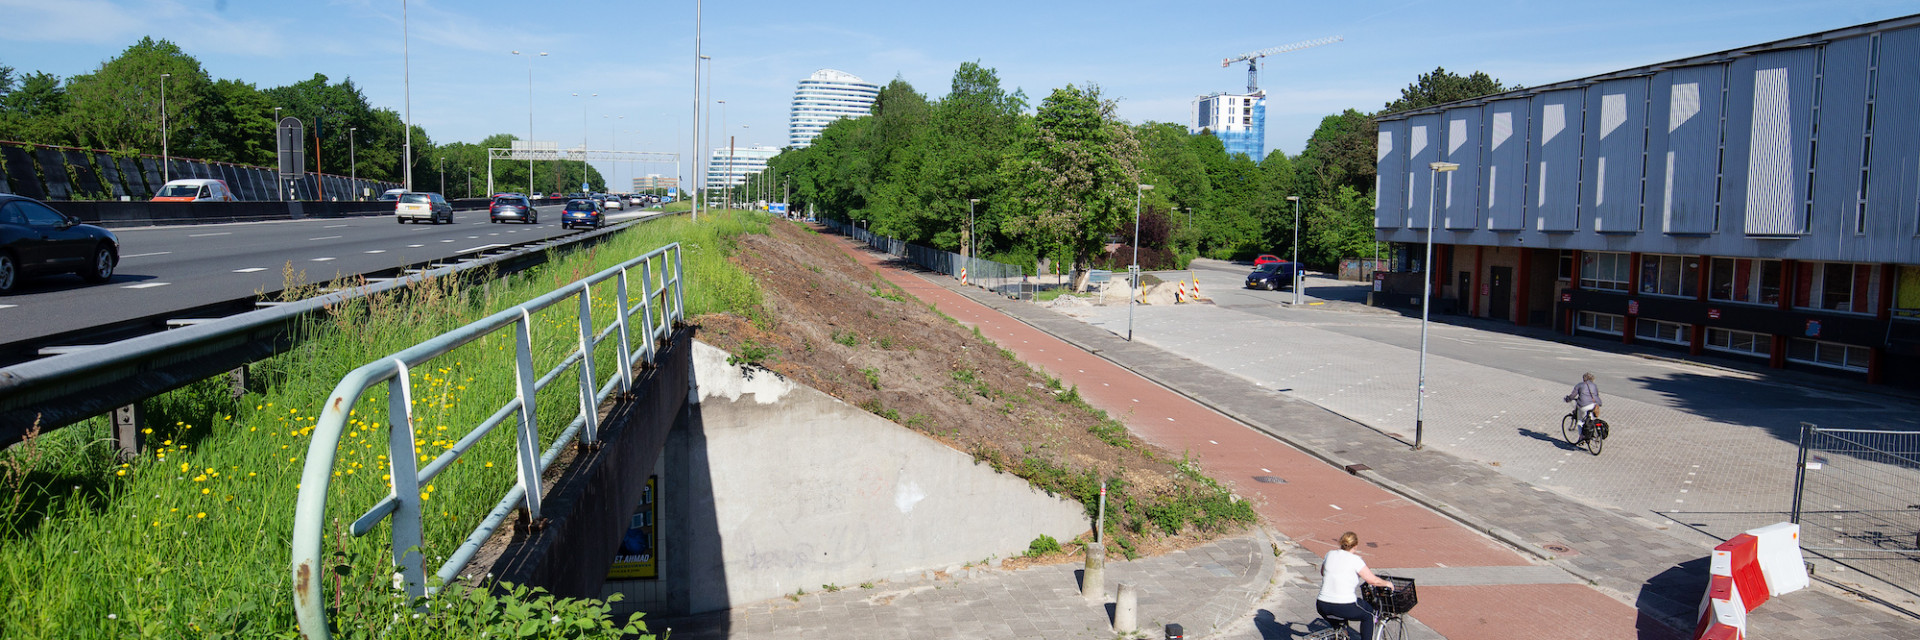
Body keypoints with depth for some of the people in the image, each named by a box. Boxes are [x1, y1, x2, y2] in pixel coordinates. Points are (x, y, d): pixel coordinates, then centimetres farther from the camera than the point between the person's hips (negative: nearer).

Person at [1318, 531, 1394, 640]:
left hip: (1322, 606, 4)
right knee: (1368, 615, 24)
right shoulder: (1355, 559, -7)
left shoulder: (1330, 554, 8)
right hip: (1345, 606, -4)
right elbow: (1373, 580, -7)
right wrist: (1387, 583, 12)